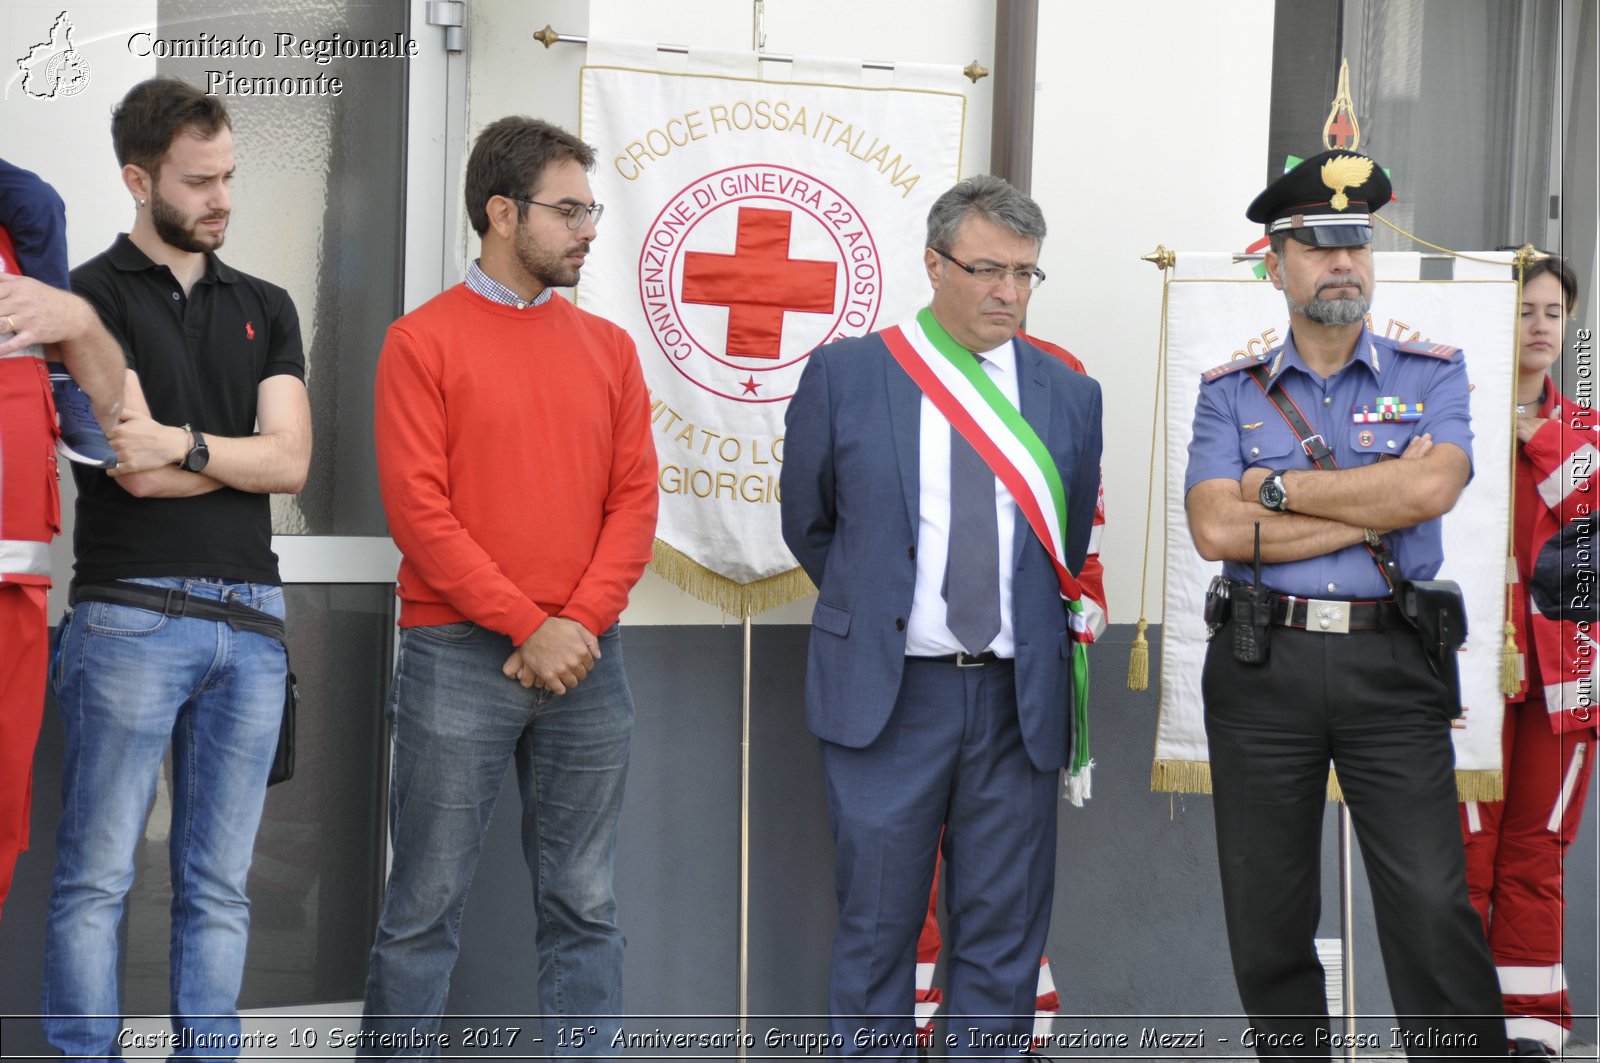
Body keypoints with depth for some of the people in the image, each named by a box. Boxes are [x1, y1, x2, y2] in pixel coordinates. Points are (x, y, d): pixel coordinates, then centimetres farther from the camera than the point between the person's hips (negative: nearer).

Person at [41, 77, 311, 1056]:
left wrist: (182, 444, -10)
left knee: (221, 884, 7)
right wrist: (239, 454, 0)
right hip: (132, 615, -4)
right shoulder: (94, 295, 1)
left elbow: (291, 462, 2)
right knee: (98, 876, -2)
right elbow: (132, 469, -10)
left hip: (249, 620, 5)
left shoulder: (264, 308, 15)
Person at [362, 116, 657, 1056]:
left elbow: (635, 499, 7)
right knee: (427, 906, 1)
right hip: (460, 659, -4)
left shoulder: (608, 347, 12)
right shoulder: (424, 340, -1)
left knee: (584, 906, 7)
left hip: (586, 659, 4)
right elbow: (418, 506, -8)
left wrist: (582, 623, -8)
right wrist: (528, 627, -12)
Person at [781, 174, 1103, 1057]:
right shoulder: (844, 375, 0)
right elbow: (808, 524, 9)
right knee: (877, 926, 5)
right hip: (885, 691, -2)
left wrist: (1039, 630, 11)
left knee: (1004, 933, 8)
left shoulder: (1068, 395, 6)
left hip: (1017, 698, 2)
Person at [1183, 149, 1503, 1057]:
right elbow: (1217, 530, -9)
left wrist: (1280, 487, -8)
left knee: (1435, 911, -8)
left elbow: (1431, 487, -14)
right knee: (1269, 921, 8)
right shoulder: (1232, 393, 7)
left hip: (1393, 672, -1)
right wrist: (1376, 509, -9)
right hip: (1263, 667, 2)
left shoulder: (1431, 376, 6)